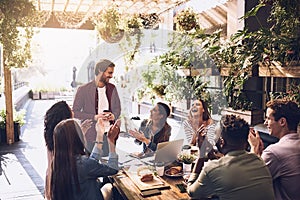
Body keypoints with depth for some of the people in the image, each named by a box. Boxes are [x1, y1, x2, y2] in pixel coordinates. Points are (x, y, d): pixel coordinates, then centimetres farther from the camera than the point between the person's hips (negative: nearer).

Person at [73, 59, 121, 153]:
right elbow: (75, 112, -6)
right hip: (91, 135, -4)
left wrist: (114, 116, -6)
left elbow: (117, 107, 16)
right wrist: (94, 117, -16)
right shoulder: (83, 90, -6)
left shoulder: (112, 88, 7)